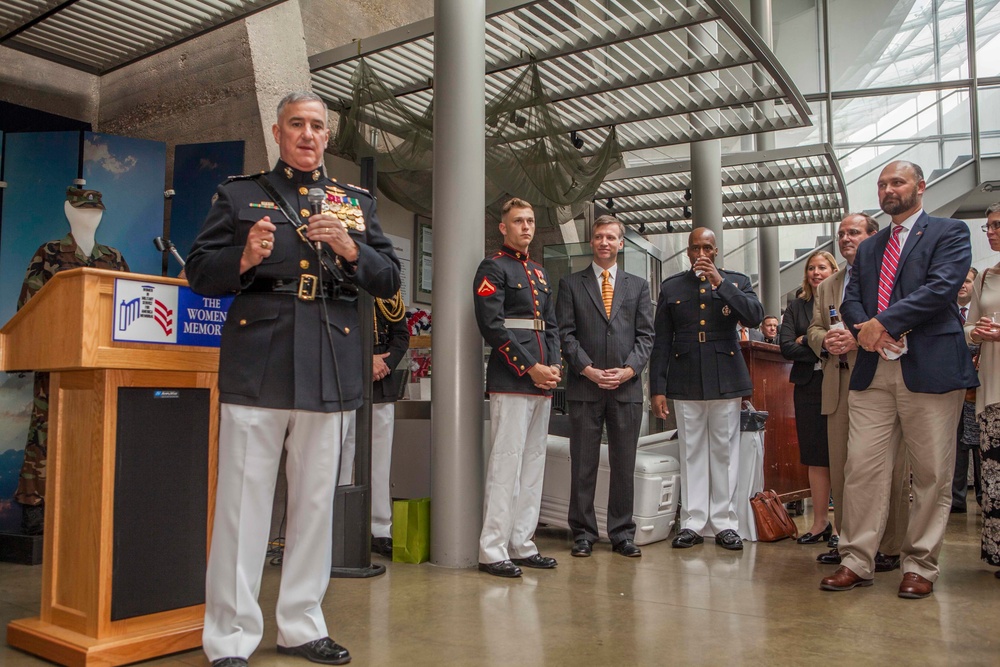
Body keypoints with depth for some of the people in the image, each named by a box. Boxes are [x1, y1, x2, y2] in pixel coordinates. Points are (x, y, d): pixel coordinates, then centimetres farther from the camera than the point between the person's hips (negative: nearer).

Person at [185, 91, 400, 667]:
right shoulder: (240, 194, 13)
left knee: (316, 501, 8)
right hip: (257, 366, -2)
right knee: (244, 501, -2)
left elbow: (391, 279, 11)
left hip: (329, 370, 2)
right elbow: (199, 273, 8)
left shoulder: (357, 202, 18)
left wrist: (350, 250, -7)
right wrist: (245, 259, -12)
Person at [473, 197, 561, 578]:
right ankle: (492, 551, 0)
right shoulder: (493, 268, -3)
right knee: (506, 464, -8)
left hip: (543, 382, 8)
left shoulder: (540, 274, 22)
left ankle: (521, 545, 19)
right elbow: (492, 326, -13)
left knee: (534, 464, 10)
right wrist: (531, 368, -14)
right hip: (511, 382, -8)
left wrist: (554, 366, 3)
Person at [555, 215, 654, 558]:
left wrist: (629, 370, -7)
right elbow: (565, 333, 1)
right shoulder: (571, 284, 8)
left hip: (627, 387, 2)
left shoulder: (638, 285, 14)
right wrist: (589, 370, -10)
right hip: (584, 387, -1)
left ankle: (622, 534, 16)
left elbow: (645, 335, 8)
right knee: (583, 464, 3)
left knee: (624, 465, 6)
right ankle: (583, 533, 13)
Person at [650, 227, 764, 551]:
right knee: (691, 452, 3)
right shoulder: (671, 287, 11)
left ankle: (724, 522, 12)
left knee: (725, 451, 3)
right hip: (686, 380, 1)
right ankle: (693, 522, 10)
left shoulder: (736, 281, 10)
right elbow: (661, 341, 8)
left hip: (725, 379, 0)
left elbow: (755, 317, -9)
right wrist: (658, 388, 2)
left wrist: (719, 282, -13)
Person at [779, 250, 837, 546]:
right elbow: (786, 347, 0)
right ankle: (820, 521, 16)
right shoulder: (796, 306, 12)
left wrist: (808, 341, -9)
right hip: (809, 387, 3)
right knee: (815, 457, 7)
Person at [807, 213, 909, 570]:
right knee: (840, 469, 8)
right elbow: (814, 328, 18)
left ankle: (889, 548, 7)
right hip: (839, 387, 6)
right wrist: (825, 340, -4)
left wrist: (860, 340, -18)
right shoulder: (827, 286, 22)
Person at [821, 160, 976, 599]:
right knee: (861, 466, 1)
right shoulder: (869, 248, 23)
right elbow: (851, 300, 13)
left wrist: (884, 322, -13)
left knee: (932, 473, 1)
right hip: (873, 370, 5)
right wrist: (865, 329, -8)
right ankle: (856, 561, 8)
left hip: (930, 367, -4)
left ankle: (920, 566, 13)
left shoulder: (949, 233, 6)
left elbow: (941, 287, -10)